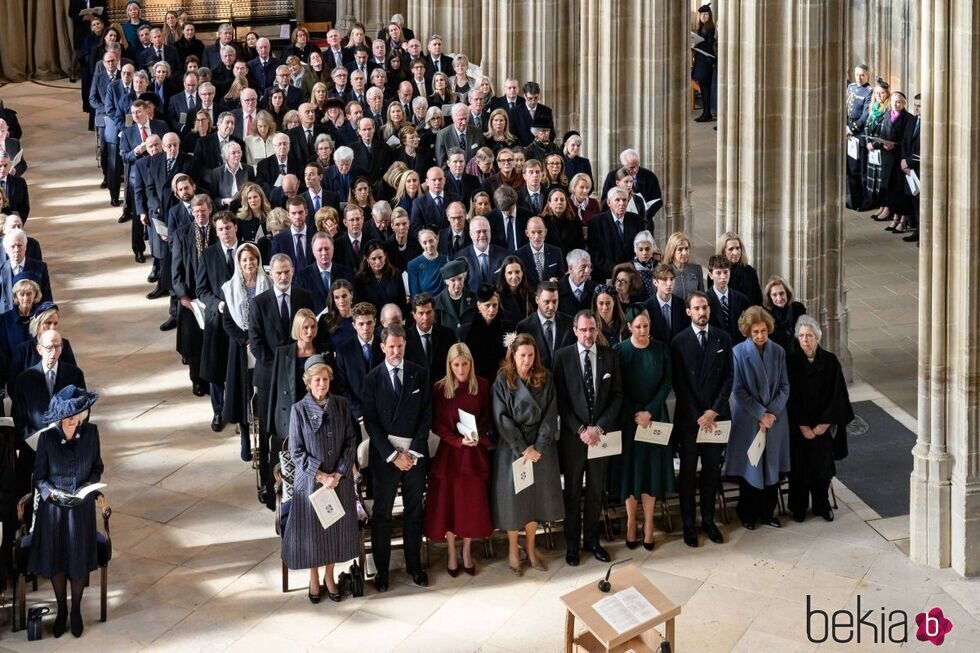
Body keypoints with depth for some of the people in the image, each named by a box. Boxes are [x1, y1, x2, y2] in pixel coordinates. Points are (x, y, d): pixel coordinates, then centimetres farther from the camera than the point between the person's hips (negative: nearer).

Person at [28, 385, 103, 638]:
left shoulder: (90, 432, -10)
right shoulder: (47, 438, -15)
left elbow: (97, 467, 3)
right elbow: (39, 477, -6)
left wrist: (90, 485, -15)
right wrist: (52, 492, -24)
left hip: (82, 508, 1)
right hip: (53, 507, -1)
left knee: (79, 561, 8)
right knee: (55, 560, 10)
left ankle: (76, 611, 29)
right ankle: (61, 611, 30)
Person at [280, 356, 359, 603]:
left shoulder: (341, 404, -5)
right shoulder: (299, 409, -11)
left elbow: (351, 442, -2)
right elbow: (296, 451, -9)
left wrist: (338, 474, -12)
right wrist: (320, 476, -15)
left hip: (339, 479, 2)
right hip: (310, 479, -2)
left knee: (336, 527, 12)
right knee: (311, 527, 8)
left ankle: (329, 576, 30)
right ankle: (314, 578, 28)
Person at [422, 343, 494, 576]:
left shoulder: (482, 386, -3)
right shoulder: (440, 389, -7)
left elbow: (487, 418, 4)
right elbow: (437, 425, -6)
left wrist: (478, 436, -15)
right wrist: (459, 440, -19)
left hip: (476, 452, 1)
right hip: (450, 452, -1)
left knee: (473, 503, 7)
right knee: (449, 503, 4)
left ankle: (467, 551, 24)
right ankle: (452, 553, 19)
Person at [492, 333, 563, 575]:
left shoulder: (545, 378, 1)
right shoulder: (503, 381, -7)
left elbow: (550, 414, -3)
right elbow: (501, 418, -11)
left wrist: (539, 447, -12)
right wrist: (522, 448, -15)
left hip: (540, 448, 3)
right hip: (512, 447, -2)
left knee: (535, 496, 10)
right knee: (513, 497, 4)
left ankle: (530, 546, 25)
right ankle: (512, 550, 17)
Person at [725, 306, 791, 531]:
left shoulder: (778, 352, 0)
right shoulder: (738, 352, -9)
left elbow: (784, 387, 2)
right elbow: (738, 390, -10)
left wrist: (771, 413, -11)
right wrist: (760, 414, -15)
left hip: (774, 419, 3)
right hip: (748, 418, -3)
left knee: (772, 467, 8)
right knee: (749, 467, 4)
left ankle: (767, 512, 21)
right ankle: (748, 514, 18)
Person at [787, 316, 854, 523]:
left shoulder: (830, 361, -5)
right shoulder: (791, 362, -8)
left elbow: (837, 395, -4)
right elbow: (790, 396, -8)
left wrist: (825, 423, -10)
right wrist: (802, 426, -12)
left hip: (823, 426, 1)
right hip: (798, 427, -1)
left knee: (822, 465, 8)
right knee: (799, 466, 5)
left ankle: (821, 505, 22)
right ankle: (798, 507, 18)